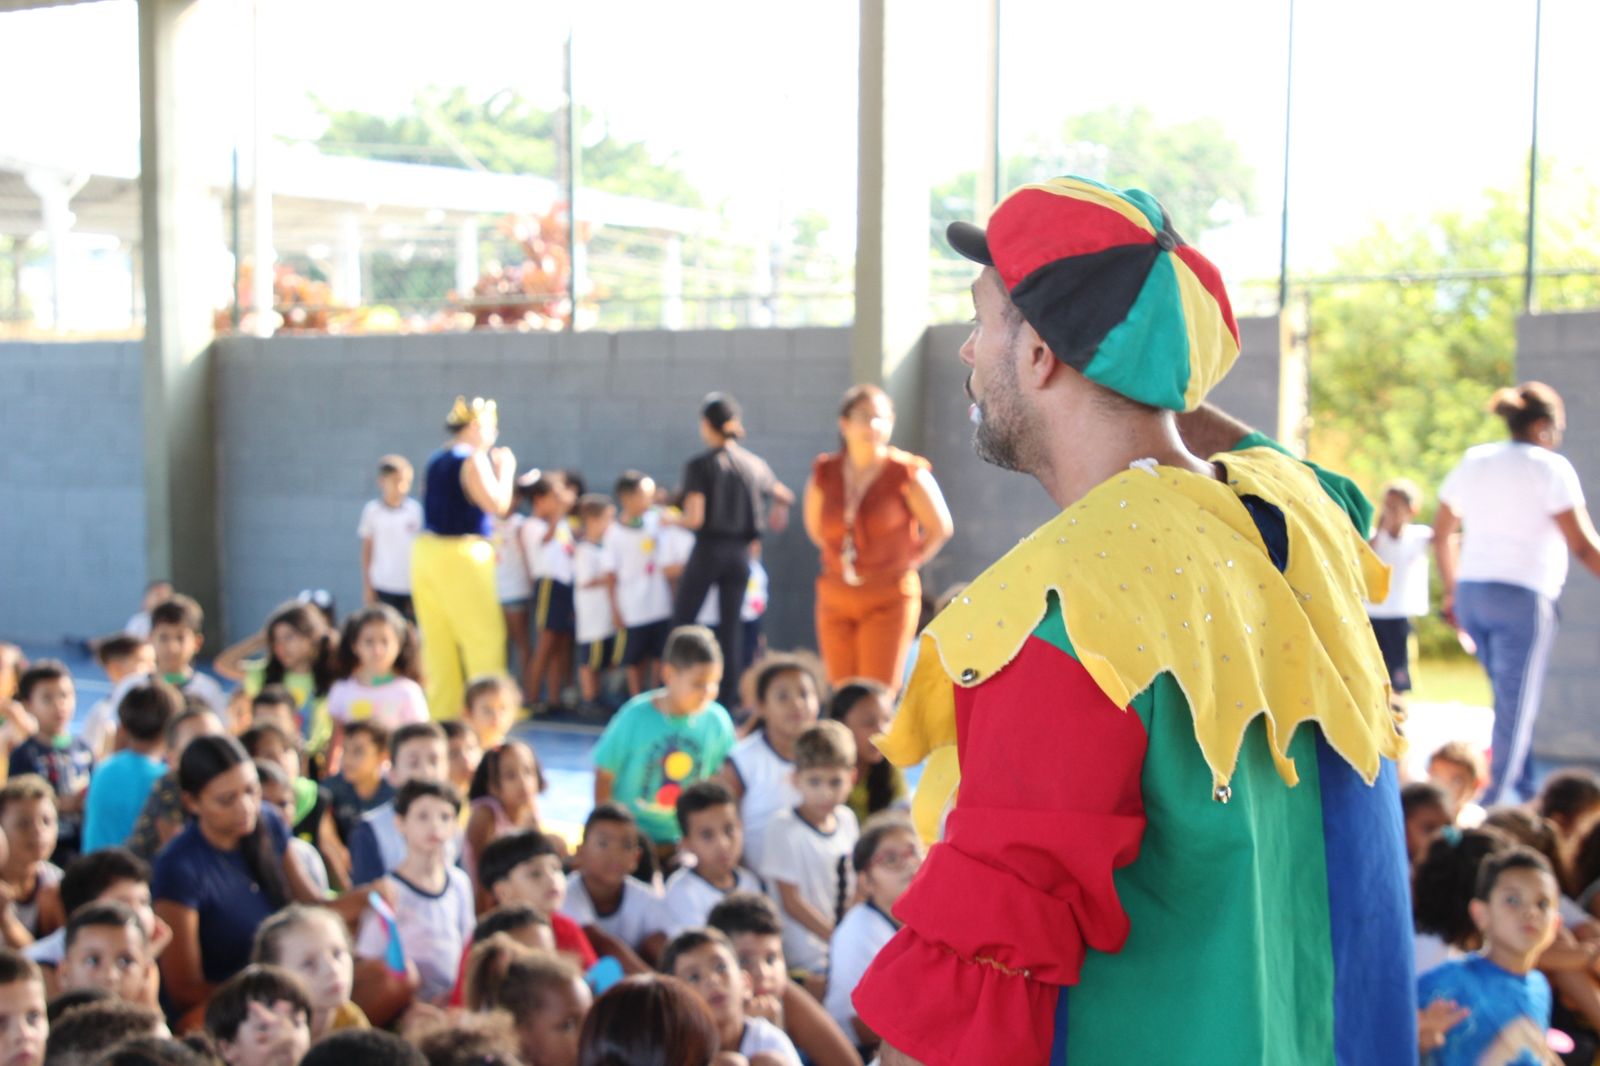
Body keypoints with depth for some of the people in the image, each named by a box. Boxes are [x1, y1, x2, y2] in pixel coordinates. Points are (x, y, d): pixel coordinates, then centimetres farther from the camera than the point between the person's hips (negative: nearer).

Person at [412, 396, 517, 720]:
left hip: (425, 552, 8)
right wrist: (505, 468, -2)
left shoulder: (435, 461, 14)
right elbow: (497, 504, -18)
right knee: (484, 637, 0)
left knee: (436, 637, 11)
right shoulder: (474, 460, -11)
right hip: (461, 555, -8)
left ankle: (442, 710, 16)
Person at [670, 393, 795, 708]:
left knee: (682, 622, 6)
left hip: (708, 550, -4)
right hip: (740, 553, 4)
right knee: (730, 627, 8)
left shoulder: (700, 465, -10)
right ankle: (728, 699, 7)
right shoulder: (754, 464, 5)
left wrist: (674, 519, 3)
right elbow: (785, 497, 21)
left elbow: (695, 518, -17)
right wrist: (778, 512, 41)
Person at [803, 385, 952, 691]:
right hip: (835, 597, 4)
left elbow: (941, 528, 1)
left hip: (889, 598, -4)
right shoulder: (824, 474, 2)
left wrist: (906, 562, 2)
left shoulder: (907, 473, -8)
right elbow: (813, 526, 20)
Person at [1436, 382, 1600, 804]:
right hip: (1523, 596, -7)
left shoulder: (1473, 461, 13)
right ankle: (1494, 805, -2)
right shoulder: (1550, 468, -6)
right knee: (1516, 709, -1)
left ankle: (1524, 794, 18)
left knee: (1512, 702, 18)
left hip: (1471, 594, 7)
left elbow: (1442, 533, 21)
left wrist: (1452, 591, 31)